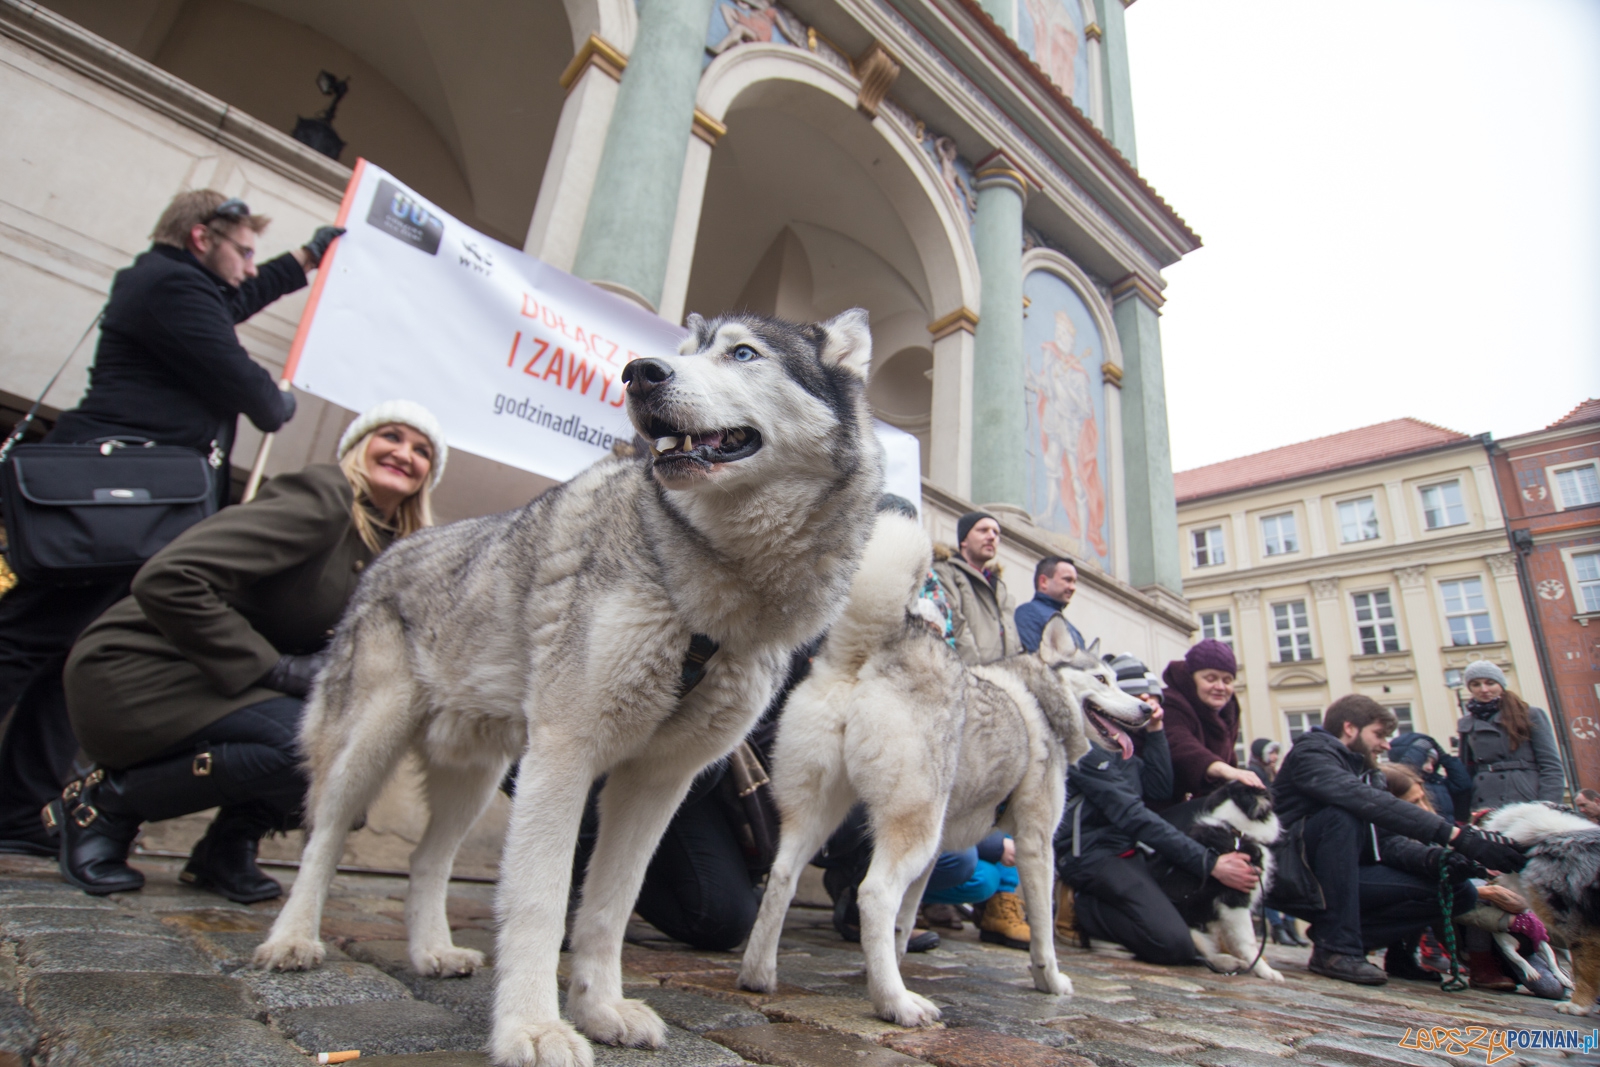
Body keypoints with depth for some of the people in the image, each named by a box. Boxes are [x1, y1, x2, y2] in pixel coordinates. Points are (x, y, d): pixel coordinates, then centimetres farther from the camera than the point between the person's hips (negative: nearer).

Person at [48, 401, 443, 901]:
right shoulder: (323, 497, -19)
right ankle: (104, 803, -5)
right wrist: (274, 668, -25)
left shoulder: (390, 548, 6)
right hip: (137, 674, -7)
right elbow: (167, 579, -26)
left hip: (228, 681, 8)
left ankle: (228, 845, 2)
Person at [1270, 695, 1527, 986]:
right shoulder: (1310, 755, -10)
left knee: (1458, 891, -5)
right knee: (1343, 814, -34)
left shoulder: (1370, 775, 18)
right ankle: (1336, 947, -27)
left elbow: (1389, 841, 4)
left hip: (1339, 880, 7)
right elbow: (1370, 803, -28)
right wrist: (1457, 835, -33)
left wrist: (1435, 858, -17)